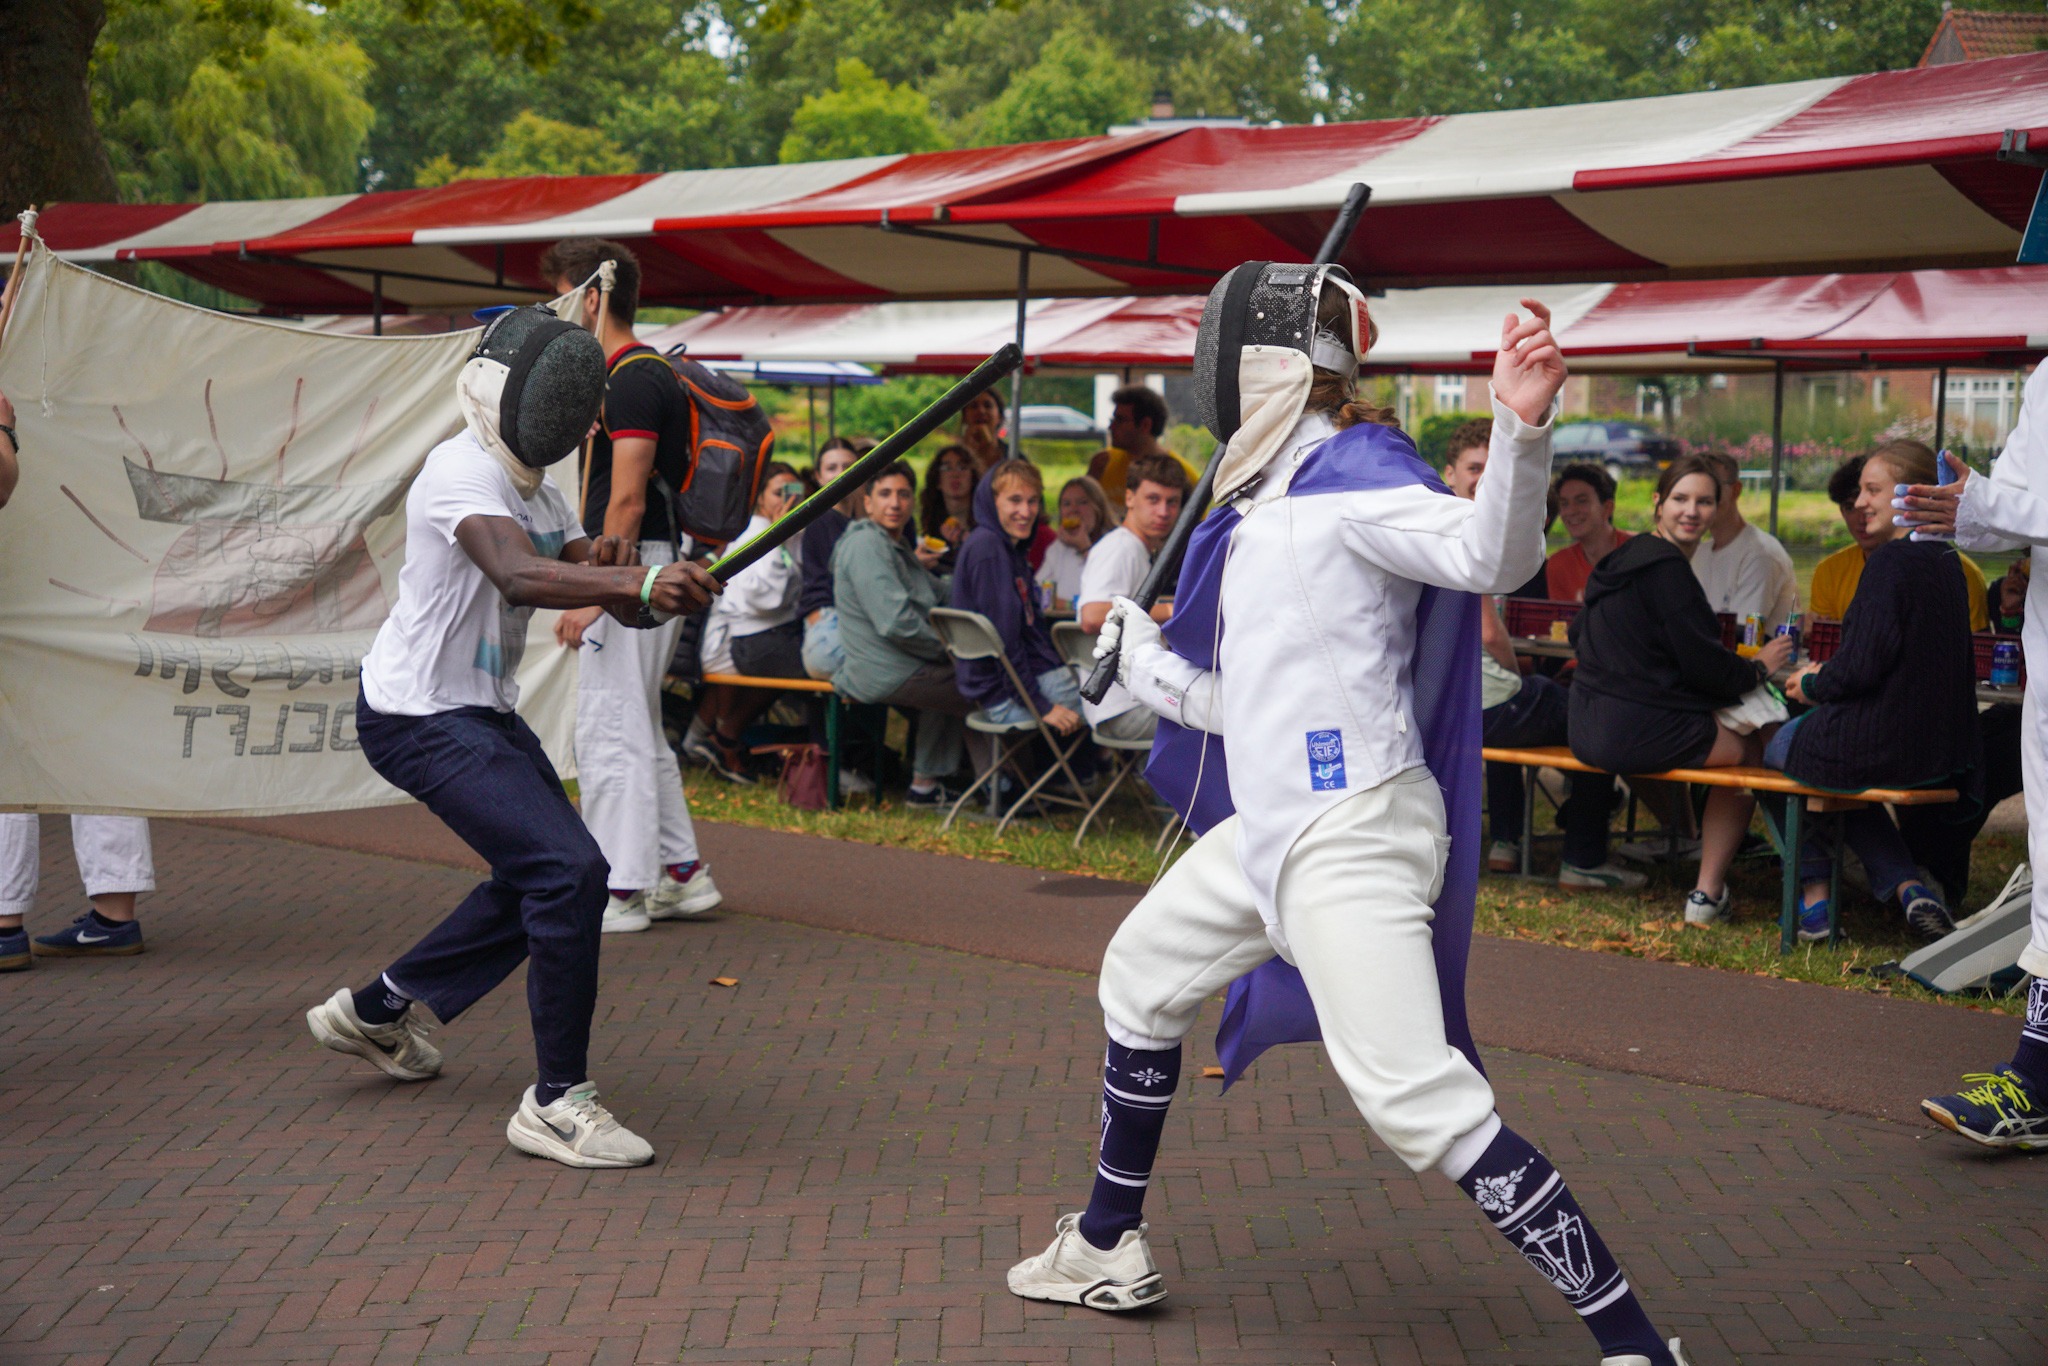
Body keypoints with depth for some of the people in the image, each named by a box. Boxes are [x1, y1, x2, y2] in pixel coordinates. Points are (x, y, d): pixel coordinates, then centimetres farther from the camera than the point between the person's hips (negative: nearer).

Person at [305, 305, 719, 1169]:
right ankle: (558, 1103, -9)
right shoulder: (462, 473, -20)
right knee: (568, 873, -19)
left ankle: (376, 1012, 36)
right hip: (419, 719, -10)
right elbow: (518, 577, -41)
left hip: (483, 711, 10)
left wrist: (610, 570, -19)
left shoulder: (538, 490, 10)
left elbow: (626, 605, 4)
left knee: (540, 874, 20)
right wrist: (638, 580, -54)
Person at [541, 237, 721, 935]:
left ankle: (620, 891, -3)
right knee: (638, 732, 16)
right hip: (641, 573, 11)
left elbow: (627, 498, -21)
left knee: (607, 734, -7)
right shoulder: (635, 374, 17)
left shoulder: (633, 380, -15)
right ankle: (682, 872, 20)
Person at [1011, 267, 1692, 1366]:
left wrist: (1523, 428, -47)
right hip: (1270, 826, 10)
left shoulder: (1349, 477, -13)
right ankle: (1108, 1248, 39)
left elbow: (1493, 556, -32)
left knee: (1418, 1102, -19)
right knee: (1140, 977, 24)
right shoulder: (1263, 500, 15)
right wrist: (1137, 656, 26)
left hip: (1349, 834, -10)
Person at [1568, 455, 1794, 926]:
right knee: (1751, 749, 8)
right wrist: (1758, 668, 4)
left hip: (1589, 726, 10)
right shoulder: (1666, 568, -15)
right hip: (1635, 733, -10)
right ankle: (1708, 893, 7)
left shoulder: (1629, 557, 14)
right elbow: (1703, 665, -16)